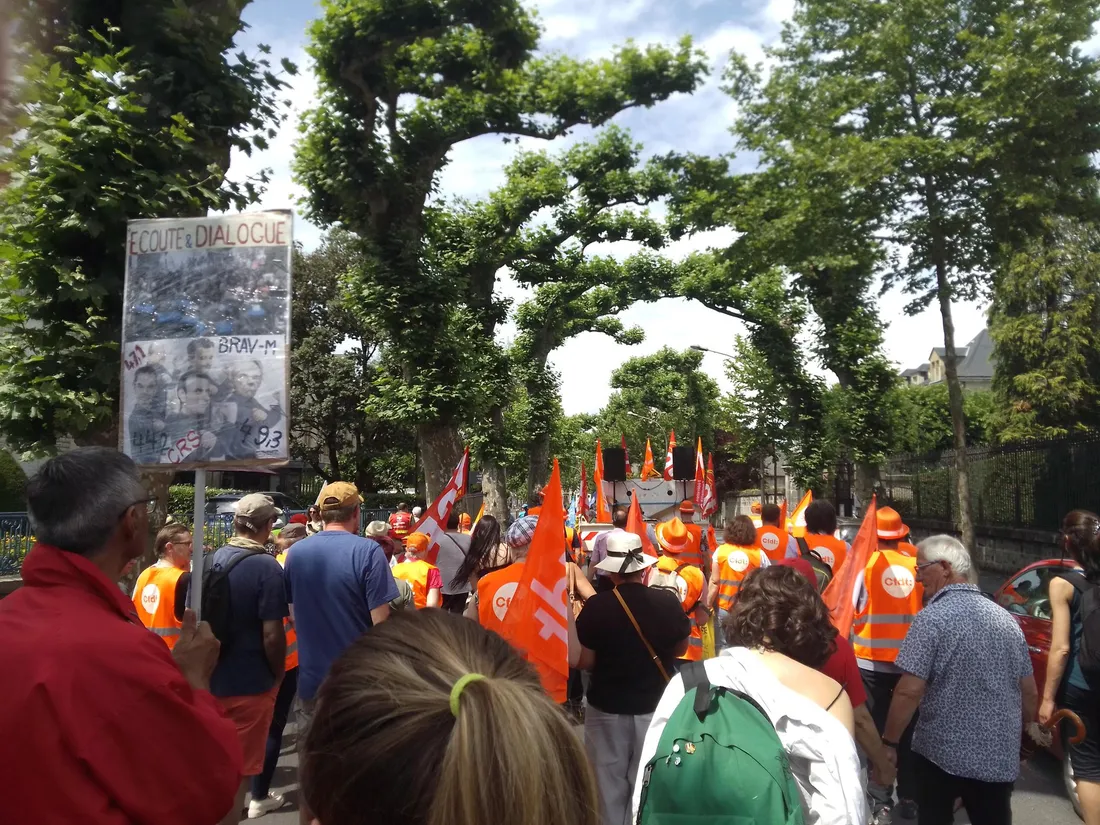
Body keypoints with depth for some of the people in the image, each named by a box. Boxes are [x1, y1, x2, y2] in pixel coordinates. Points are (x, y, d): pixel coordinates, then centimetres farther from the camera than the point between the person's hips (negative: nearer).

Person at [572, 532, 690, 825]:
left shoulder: (596, 606, -19)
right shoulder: (668, 602, -14)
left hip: (607, 708, -1)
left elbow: (582, 661, -11)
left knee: (609, 783, 17)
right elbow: (681, 649, 3)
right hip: (656, 706, 2)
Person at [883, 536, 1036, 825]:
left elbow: (909, 691, -20)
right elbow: (1030, 694, 10)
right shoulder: (1006, 619, 4)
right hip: (1000, 757, 5)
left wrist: (888, 742, -9)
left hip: (942, 754, -5)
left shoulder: (932, 618, -15)